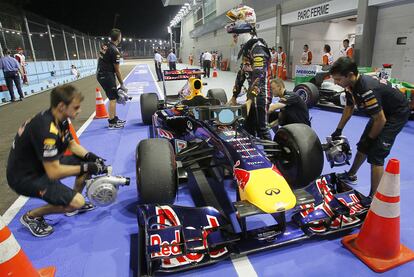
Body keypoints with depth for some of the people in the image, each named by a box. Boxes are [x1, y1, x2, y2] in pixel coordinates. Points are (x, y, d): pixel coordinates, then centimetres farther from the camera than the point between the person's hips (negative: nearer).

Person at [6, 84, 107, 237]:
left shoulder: (60, 118, -6)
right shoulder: (46, 128, -32)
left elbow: (72, 144, 9)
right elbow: (53, 172, -30)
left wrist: (90, 157, -9)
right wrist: (86, 167, -22)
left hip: (44, 164, 9)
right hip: (25, 177, -9)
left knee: (90, 162, 0)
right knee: (77, 202, -19)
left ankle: (74, 203, 19)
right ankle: (31, 216, 5)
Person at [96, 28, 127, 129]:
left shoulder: (105, 46, 9)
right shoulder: (114, 51, -17)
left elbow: (100, 60, 17)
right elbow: (117, 70, -13)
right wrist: (122, 85, -4)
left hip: (101, 74, 9)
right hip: (107, 75, -9)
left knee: (113, 97, 15)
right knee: (113, 98, -4)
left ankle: (115, 119, 22)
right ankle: (111, 123, 0)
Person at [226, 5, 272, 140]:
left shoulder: (257, 46, -16)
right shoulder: (246, 47, 15)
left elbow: (259, 75, -26)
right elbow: (242, 72, 17)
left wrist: (250, 99, -32)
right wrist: (234, 97, 17)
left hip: (260, 95, -9)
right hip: (252, 94, 9)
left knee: (261, 129, -4)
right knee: (248, 128, 16)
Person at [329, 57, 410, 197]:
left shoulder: (367, 89, -36)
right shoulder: (351, 85, -10)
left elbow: (380, 120, -28)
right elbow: (349, 108, 7)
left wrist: (370, 139, -12)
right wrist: (338, 130, 9)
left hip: (397, 113, -9)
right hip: (381, 111, 9)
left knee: (376, 154, -14)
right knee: (363, 146, 17)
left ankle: (374, 198, -5)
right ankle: (351, 175, 38)